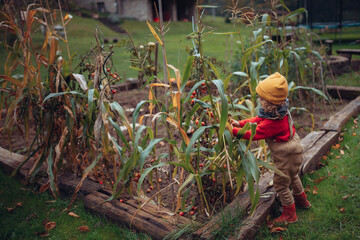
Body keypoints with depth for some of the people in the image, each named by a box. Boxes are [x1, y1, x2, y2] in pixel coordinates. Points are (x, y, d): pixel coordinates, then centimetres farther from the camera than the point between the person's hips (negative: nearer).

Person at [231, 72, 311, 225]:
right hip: (292, 152, 10)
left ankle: (289, 214, 26)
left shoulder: (272, 123, -37)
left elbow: (254, 134, -30)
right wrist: (241, 123, -9)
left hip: (286, 157, -10)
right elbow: (258, 119, 1)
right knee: (292, 177, 31)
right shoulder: (279, 112, -6)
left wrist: (234, 131, -25)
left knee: (281, 184, 8)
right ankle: (302, 200, 55)